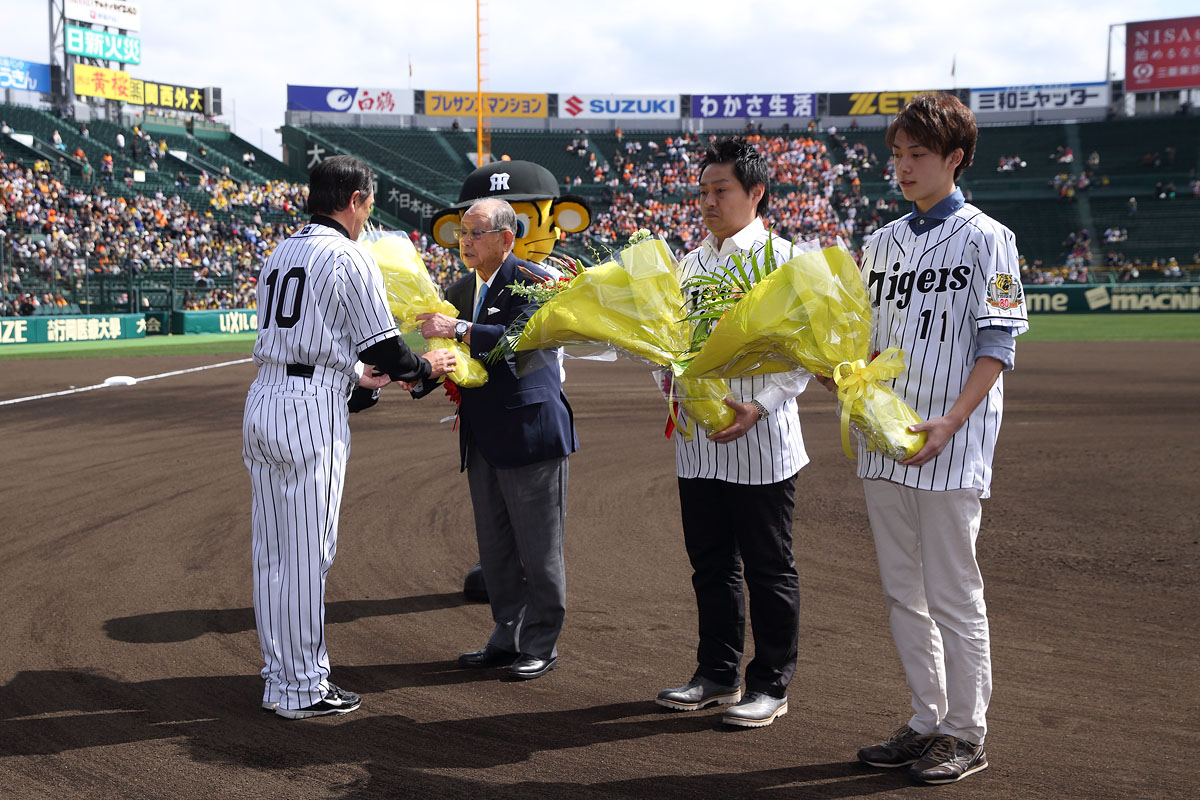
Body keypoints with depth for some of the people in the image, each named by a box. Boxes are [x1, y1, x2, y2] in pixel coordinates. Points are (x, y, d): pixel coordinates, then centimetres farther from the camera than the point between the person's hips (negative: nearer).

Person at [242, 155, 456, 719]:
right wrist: (426, 366, 12)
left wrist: (357, 379, 31)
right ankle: (300, 689, 4)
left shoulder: (279, 256, 18)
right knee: (308, 552, -2)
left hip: (261, 402, 8)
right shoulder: (350, 258, -7)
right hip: (312, 412, -8)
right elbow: (385, 349, -8)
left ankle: (281, 675, 22)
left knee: (271, 549, 12)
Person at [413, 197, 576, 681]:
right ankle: (508, 637, 25)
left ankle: (542, 645, 12)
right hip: (483, 437, 8)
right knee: (494, 546, 14)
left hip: (530, 431, -8)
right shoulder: (458, 292, 13)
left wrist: (459, 329, -30)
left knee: (538, 547, 2)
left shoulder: (532, 282, -9)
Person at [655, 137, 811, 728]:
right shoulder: (691, 262, 14)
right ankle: (718, 674, 27)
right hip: (696, 440, 6)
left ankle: (770, 685, 16)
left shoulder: (781, 260, -6)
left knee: (768, 568, 4)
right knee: (710, 564, 14)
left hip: (760, 442, -6)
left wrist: (758, 406, -21)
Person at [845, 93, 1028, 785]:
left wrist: (948, 422, -21)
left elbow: (996, 346, -9)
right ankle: (928, 722, 23)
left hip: (954, 446, -6)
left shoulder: (986, 239, -4)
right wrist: (836, 374, -2)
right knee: (903, 592, 12)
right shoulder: (882, 243, 15)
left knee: (953, 595, -1)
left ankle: (966, 734, 11)